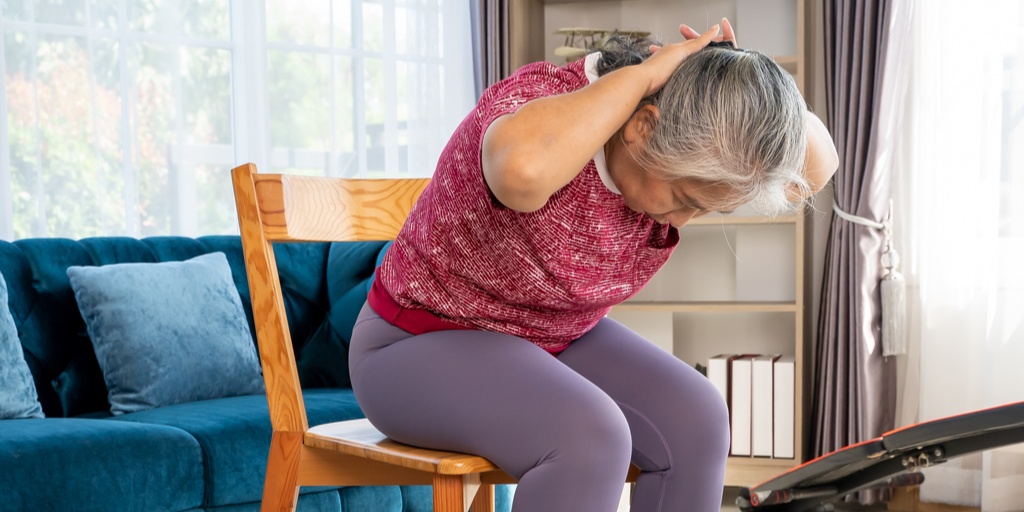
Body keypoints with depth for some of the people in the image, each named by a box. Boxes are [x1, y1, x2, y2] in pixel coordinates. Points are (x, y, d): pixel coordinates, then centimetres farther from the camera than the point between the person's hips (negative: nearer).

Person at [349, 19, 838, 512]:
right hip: (426, 344, -7)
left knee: (694, 419, -16)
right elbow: (524, 167, -55)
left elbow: (814, 168, -8)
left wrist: (738, 78, -25)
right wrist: (642, 74, -42)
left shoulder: (673, 154, -10)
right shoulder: (535, 99, -31)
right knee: (587, 436, -32)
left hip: (557, 340, 7)